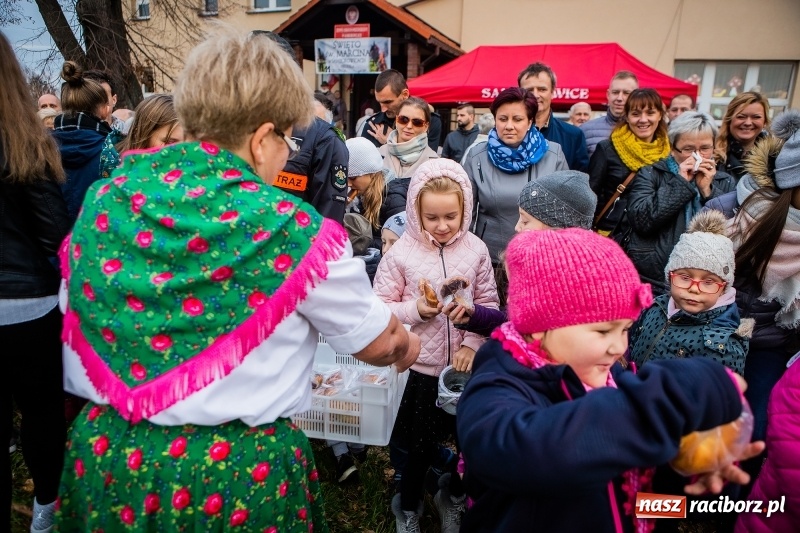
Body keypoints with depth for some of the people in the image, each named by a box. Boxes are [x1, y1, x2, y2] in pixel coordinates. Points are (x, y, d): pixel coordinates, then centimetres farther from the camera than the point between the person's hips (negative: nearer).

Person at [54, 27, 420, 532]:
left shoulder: (105, 201, -4)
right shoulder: (291, 229, -18)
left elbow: (75, 340, 7)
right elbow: (375, 344, -4)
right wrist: (407, 345, 17)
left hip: (104, 456, 4)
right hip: (237, 472, -3)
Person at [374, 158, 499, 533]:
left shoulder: (476, 250, -5)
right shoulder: (401, 253, -11)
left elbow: (488, 303, 0)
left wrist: (472, 343, -11)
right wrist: (415, 309, -23)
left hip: (466, 365, 3)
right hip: (421, 365, -2)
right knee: (421, 444, 14)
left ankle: (454, 497, 49)